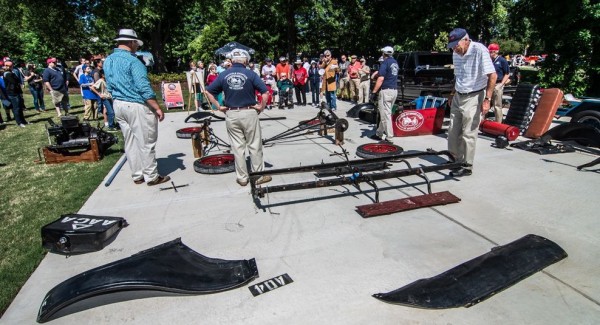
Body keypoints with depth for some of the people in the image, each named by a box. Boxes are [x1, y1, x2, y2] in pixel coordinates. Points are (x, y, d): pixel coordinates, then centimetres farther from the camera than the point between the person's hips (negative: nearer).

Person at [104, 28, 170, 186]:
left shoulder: (108, 61, 10)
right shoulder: (133, 61, -16)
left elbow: (110, 87, 16)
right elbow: (144, 88, -20)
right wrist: (157, 108, -17)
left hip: (118, 105, 8)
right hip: (137, 106, -8)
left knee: (130, 142, 13)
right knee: (146, 143, 0)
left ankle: (137, 176, 20)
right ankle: (151, 177, 7)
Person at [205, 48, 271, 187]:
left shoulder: (223, 75, 3)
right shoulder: (250, 74, -6)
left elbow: (208, 92, 7)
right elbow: (265, 92, -12)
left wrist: (219, 106, 8)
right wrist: (261, 107, -2)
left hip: (231, 115, 3)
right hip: (249, 113, -3)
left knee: (237, 147, 10)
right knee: (255, 146, 7)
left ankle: (242, 178, 17)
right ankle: (259, 176, 15)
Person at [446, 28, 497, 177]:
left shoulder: (479, 50, -16)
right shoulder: (456, 53, 5)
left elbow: (492, 75, -17)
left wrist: (487, 99, -22)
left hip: (473, 97, -7)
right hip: (458, 96, 7)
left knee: (468, 134, -3)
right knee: (453, 131, 8)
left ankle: (467, 167, 8)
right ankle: (455, 160, 23)